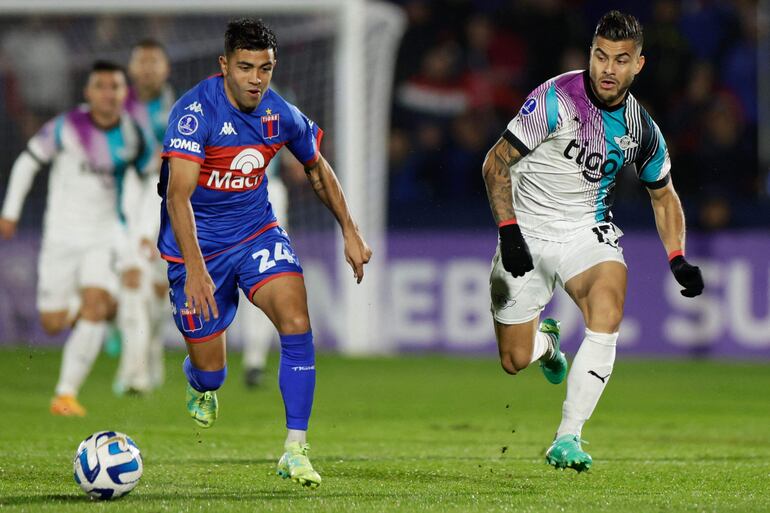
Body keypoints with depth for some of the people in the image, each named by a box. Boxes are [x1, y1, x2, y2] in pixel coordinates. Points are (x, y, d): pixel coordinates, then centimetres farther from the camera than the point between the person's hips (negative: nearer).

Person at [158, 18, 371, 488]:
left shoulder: (281, 115, -7)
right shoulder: (196, 111, -24)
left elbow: (317, 169, 15)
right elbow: (178, 195, -33)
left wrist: (350, 232, 13)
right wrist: (195, 269, -44)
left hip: (257, 233, 3)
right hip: (197, 245, -3)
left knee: (297, 322, -22)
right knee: (210, 373, 3)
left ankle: (296, 449, -16)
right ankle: (200, 387, 45)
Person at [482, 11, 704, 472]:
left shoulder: (641, 128, -4)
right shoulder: (556, 99, -18)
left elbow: (663, 195, 13)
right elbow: (496, 163, -12)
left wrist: (679, 260, 0)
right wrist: (509, 231, -21)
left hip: (588, 231, 2)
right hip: (527, 234, -2)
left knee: (608, 314, -29)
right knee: (515, 361, 2)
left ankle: (568, 439, -22)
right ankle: (546, 339, 42)